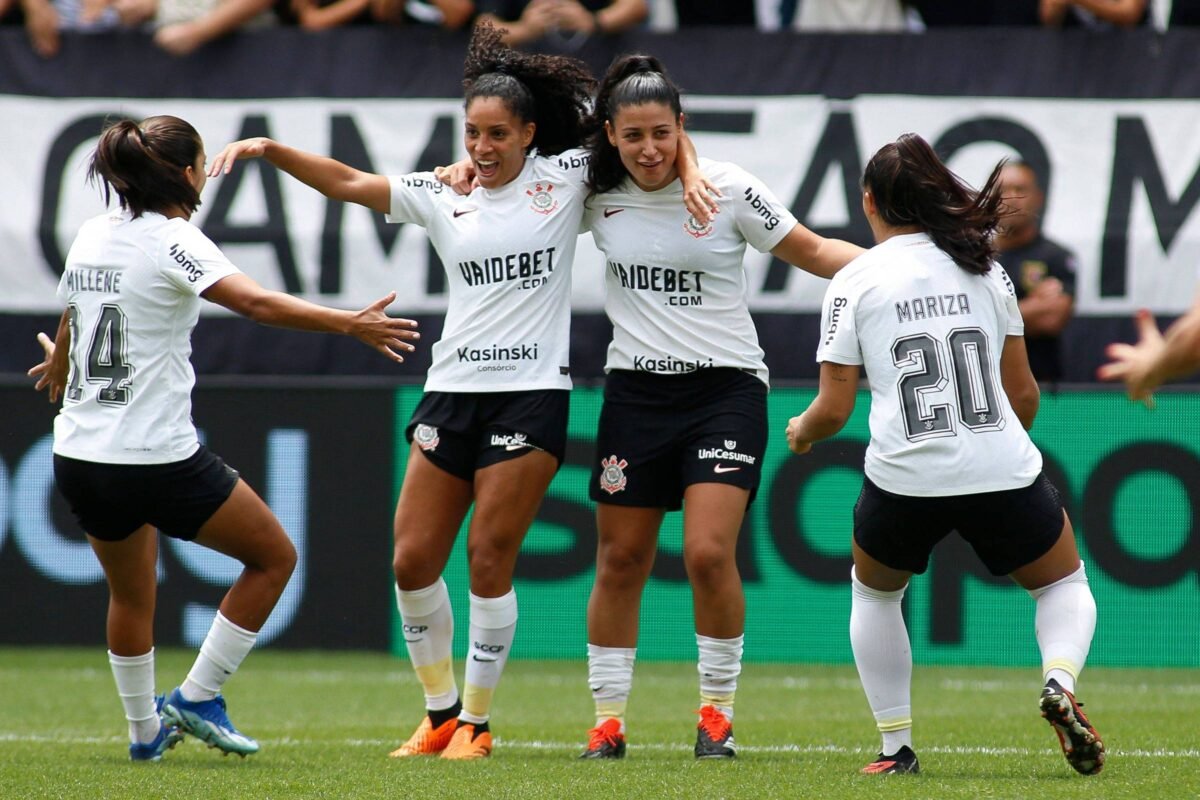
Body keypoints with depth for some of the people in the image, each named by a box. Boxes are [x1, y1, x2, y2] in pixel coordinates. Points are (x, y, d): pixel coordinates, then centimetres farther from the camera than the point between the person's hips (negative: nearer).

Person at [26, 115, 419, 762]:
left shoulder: (92, 236, 7)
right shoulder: (171, 242, -14)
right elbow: (258, 303, -30)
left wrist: (58, 366, 50)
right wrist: (350, 324, -33)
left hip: (79, 458, 7)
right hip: (158, 458, -7)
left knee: (130, 593, 26)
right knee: (274, 557, 10)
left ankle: (146, 731, 33)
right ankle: (197, 697, 9)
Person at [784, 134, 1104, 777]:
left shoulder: (853, 283, 2)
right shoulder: (984, 270, 10)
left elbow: (833, 408, -1)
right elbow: (1024, 395, 13)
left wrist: (800, 432, 22)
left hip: (903, 480, -1)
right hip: (1003, 473, 1)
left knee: (874, 591, 30)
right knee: (1064, 585, 24)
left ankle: (896, 746, 21)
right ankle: (1060, 685, -7)